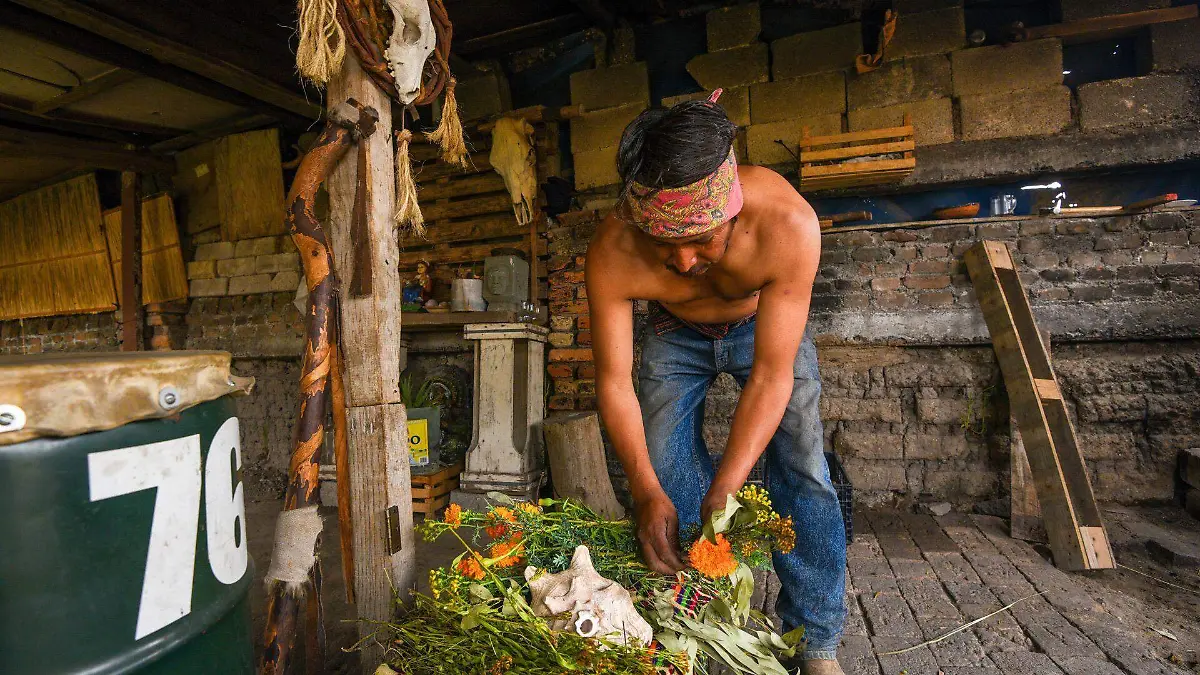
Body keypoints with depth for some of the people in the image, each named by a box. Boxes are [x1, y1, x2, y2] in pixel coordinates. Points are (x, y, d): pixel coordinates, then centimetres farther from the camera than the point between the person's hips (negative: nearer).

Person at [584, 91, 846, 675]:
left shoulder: (788, 223, -39)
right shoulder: (611, 253, -35)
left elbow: (772, 374, -35)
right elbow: (614, 382, -27)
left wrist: (724, 490, -40)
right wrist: (646, 491, -38)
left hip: (767, 322, -1)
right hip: (676, 332, 1)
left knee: (801, 469, -10)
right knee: (665, 477, -3)